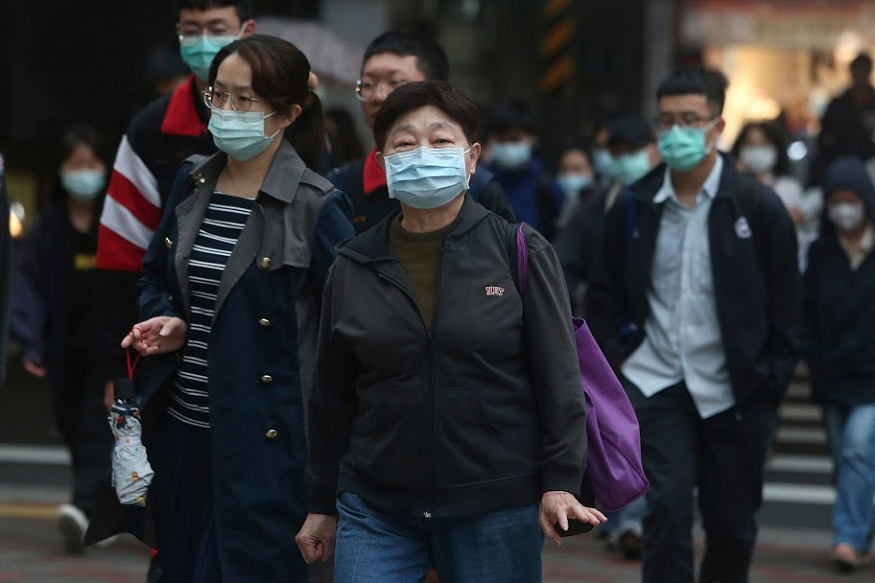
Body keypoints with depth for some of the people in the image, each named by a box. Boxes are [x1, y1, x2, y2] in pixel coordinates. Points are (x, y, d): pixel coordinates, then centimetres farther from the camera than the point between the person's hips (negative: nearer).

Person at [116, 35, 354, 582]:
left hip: (265, 441, -6)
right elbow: (156, 276, 21)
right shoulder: (192, 185, 7)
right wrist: (168, 322, 0)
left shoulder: (316, 206, -11)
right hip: (181, 430, 6)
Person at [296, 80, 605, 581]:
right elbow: (333, 395, 12)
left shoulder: (522, 253, -1)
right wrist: (323, 504, 14)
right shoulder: (354, 267, 6)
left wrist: (560, 482, -9)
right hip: (376, 513, 2)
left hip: (497, 509, -2)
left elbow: (558, 376, -2)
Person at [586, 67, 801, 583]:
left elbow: (786, 304, -1)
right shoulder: (634, 206, 3)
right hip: (657, 385, 1)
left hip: (735, 393, -1)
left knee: (732, 524, 9)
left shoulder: (758, 206, -4)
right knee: (668, 509, -11)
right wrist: (612, 358, 2)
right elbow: (605, 294, 13)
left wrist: (771, 385, -6)